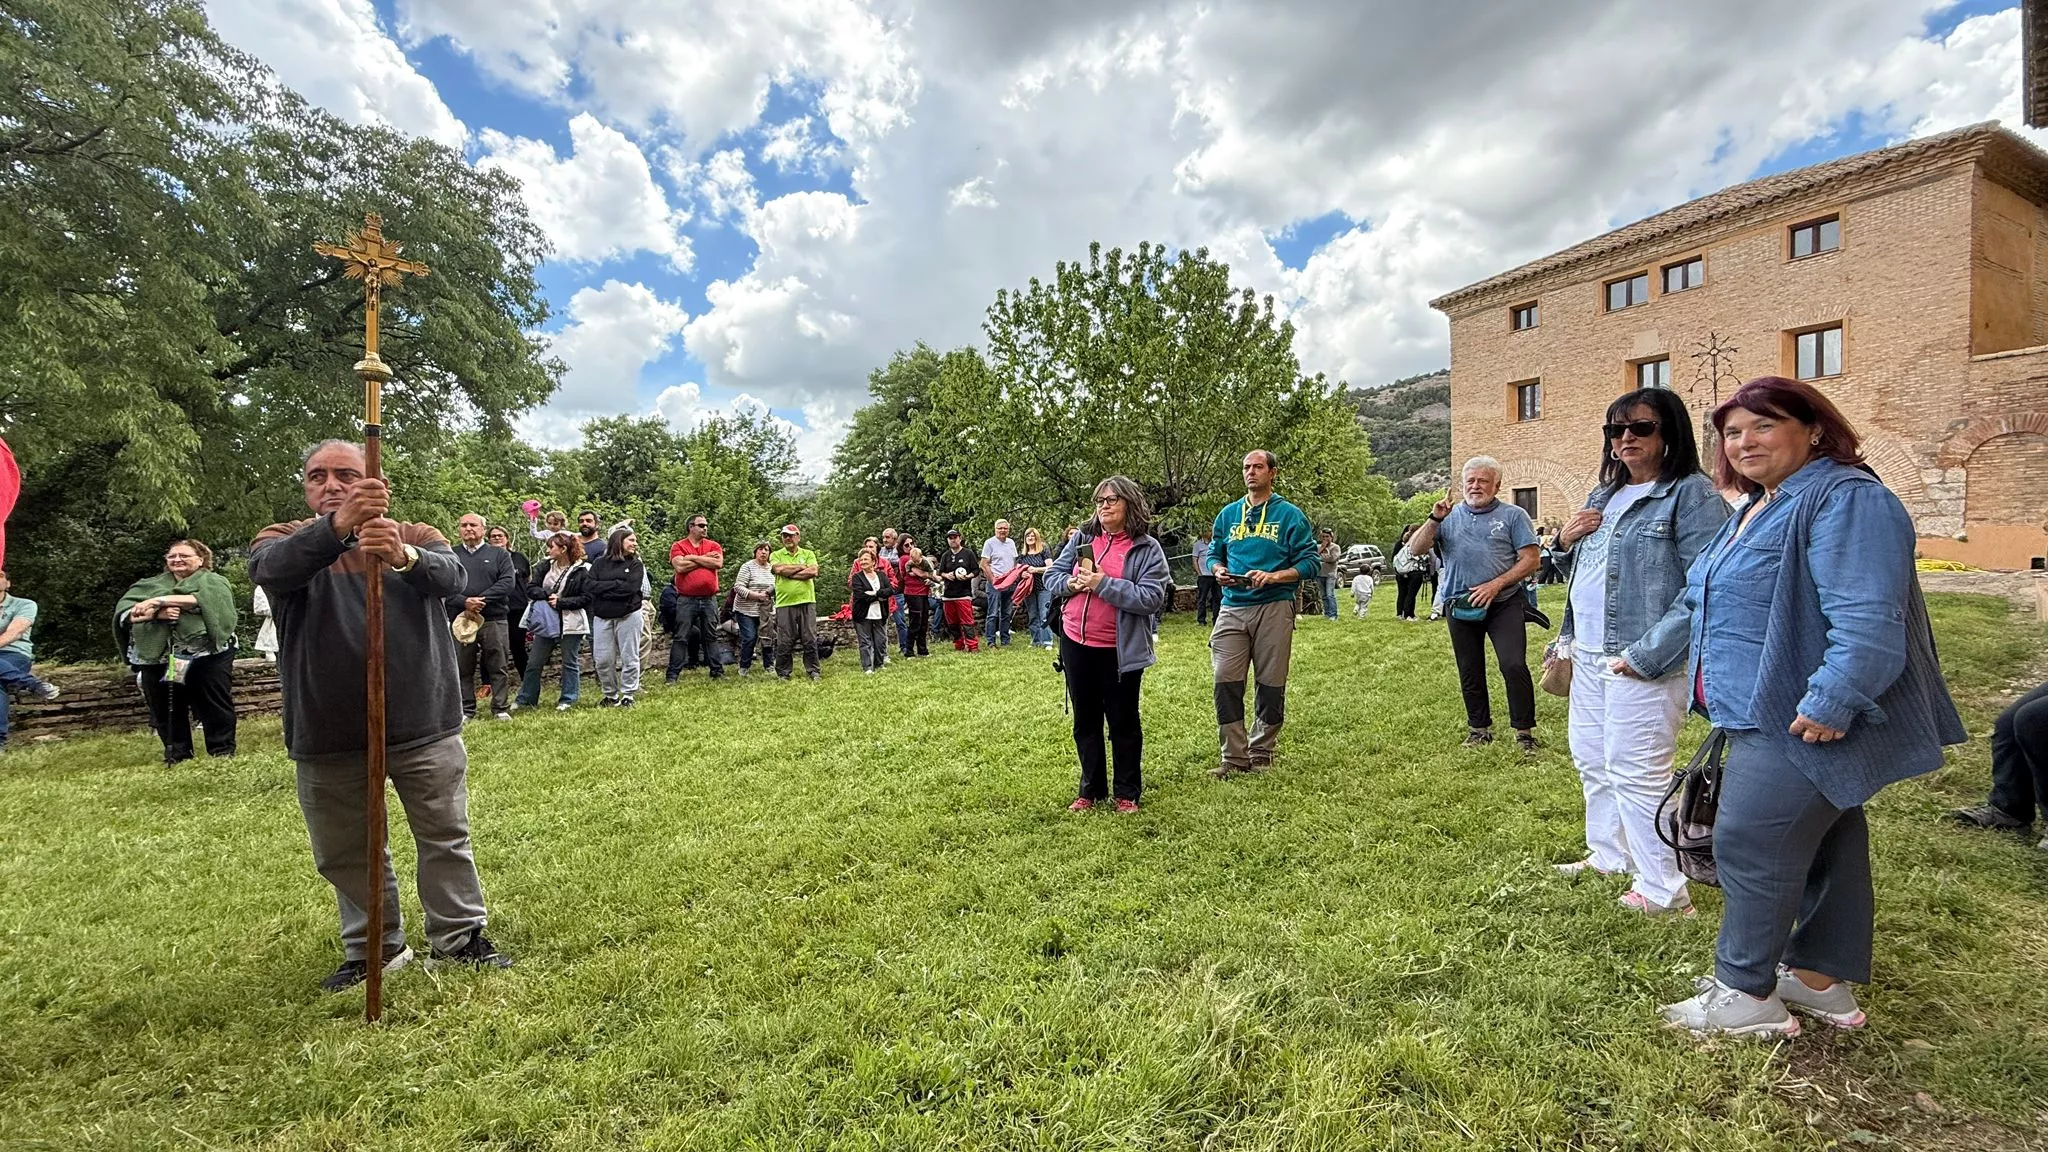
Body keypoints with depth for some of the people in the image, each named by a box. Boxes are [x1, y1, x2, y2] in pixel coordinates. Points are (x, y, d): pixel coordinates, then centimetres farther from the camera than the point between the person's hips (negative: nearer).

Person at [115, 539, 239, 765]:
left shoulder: (213, 581, 8)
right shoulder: (150, 585, 18)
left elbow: (206, 599, -16)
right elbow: (123, 612, 3)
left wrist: (162, 600, -20)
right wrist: (155, 613, -17)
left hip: (207, 656, -4)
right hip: (159, 659, 4)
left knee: (216, 708, 0)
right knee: (166, 712, 10)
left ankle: (223, 753, 9)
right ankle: (176, 756, 21)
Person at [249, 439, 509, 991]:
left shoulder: (417, 537, 1)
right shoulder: (284, 540, 2)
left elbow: (452, 576, -21)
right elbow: (273, 567, -24)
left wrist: (404, 556, -45)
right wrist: (338, 525, -44)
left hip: (423, 726, -1)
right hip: (327, 736, 1)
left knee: (445, 837, 9)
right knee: (346, 853, 15)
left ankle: (460, 935, 26)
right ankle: (372, 949, 33)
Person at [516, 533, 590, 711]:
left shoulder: (582, 570, -8)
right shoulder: (545, 566, 7)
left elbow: (586, 598, -12)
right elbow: (530, 589, 3)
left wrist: (560, 602, -17)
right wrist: (547, 595, -15)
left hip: (571, 623, -5)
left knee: (570, 662, 6)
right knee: (534, 662, 10)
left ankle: (567, 700, 17)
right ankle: (525, 699, 21)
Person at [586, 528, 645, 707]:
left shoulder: (635, 564, 2)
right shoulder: (600, 563, 7)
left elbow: (631, 588, -14)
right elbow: (588, 586, -5)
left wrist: (603, 588, -10)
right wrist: (616, 585, -12)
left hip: (628, 615, -2)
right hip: (602, 617, 2)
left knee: (629, 657, 1)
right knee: (602, 660, 4)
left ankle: (628, 695, 11)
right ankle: (611, 695, 19)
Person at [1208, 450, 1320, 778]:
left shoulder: (1290, 515, 2)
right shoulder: (1228, 514, 14)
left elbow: (1310, 563, -2)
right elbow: (1214, 554, 22)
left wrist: (1272, 577, -16)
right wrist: (1218, 570, -1)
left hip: (1274, 606, -3)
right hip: (1233, 606, 3)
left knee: (1271, 684, 4)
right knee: (1226, 681, -5)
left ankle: (1261, 754, 19)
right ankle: (1234, 756, 6)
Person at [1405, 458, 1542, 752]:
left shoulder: (1513, 515, 2)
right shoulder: (1450, 516, 8)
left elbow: (1530, 560, -4)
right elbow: (1416, 549, -1)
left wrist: (1495, 585, -14)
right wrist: (1434, 519, -15)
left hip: (1503, 603, -3)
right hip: (1461, 606, 3)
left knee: (1514, 665, -13)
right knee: (1470, 672, 11)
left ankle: (1524, 731, 0)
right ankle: (1479, 729, 25)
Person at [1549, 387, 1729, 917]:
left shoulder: (1692, 495, -10)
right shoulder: (1602, 496, 15)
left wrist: (1647, 654, -22)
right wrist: (1566, 541, 2)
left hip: (1644, 662, -8)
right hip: (1589, 657, 8)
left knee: (1636, 772, -4)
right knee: (1592, 760, 17)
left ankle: (1663, 891, 10)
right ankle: (1607, 856, 34)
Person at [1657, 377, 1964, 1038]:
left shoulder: (1846, 500, -18)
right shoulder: (1759, 506, 15)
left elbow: (1867, 619, -27)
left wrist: (1830, 703, -29)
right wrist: (1729, 701, 25)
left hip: (1804, 725, -10)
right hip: (1768, 715, 10)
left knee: (1750, 847, -5)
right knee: (1823, 844, 18)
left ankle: (1746, 996, 8)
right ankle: (1823, 980, 31)